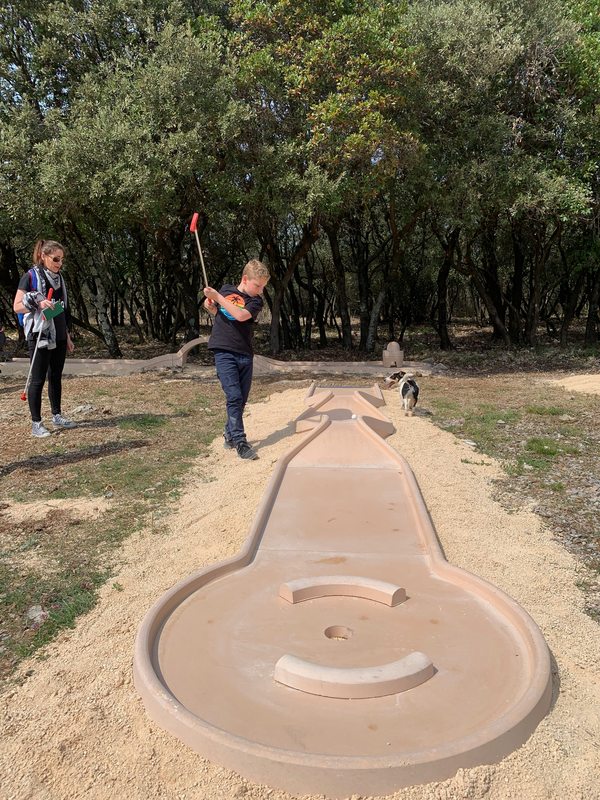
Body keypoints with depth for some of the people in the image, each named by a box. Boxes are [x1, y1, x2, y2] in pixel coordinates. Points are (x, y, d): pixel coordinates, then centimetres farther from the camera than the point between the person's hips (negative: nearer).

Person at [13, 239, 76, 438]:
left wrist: (67, 336, 18)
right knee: (38, 379, -2)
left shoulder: (59, 278, 13)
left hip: (58, 336, 7)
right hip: (39, 336, -7)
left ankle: (57, 415, 23)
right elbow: (17, 307, -9)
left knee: (56, 377, 13)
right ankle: (36, 424, 4)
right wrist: (37, 304, -26)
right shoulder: (30, 276, -7)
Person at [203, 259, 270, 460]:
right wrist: (210, 305, 2)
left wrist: (217, 297, -16)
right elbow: (216, 311, 25)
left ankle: (230, 435, 27)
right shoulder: (226, 289, 6)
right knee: (234, 397, -12)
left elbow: (241, 315, -19)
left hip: (245, 355, 2)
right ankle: (240, 442, -12)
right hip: (224, 353, -2)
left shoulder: (255, 301, 1)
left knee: (241, 400, 8)